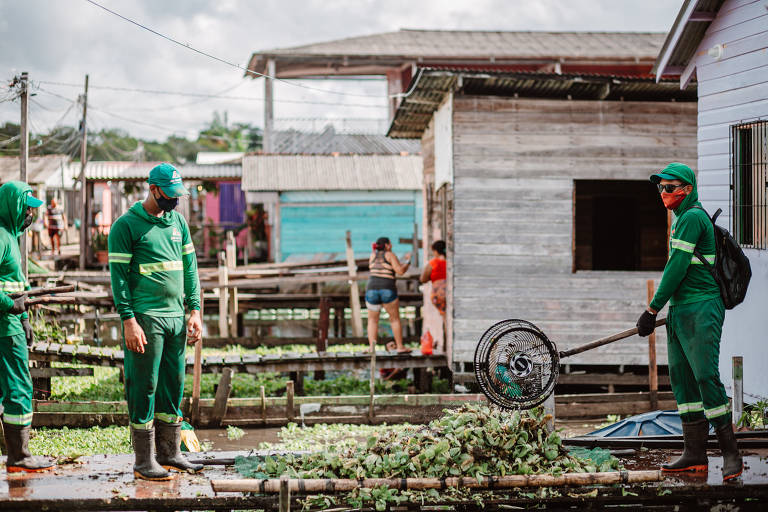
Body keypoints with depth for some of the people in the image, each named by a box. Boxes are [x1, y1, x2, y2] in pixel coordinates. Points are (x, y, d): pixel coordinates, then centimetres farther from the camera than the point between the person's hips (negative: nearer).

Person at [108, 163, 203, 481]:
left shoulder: (178, 222, 15)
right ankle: (144, 462, 1)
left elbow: (190, 267, 18)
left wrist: (195, 311, 10)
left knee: (173, 386, 9)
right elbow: (118, 275, -8)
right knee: (143, 388, -3)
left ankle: (169, 453, 18)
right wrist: (129, 321, -14)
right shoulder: (127, 225, -5)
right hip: (146, 318, -7)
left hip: (176, 317, 7)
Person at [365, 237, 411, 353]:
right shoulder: (390, 255, 4)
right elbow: (400, 271, -4)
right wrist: (408, 261, 12)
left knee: (372, 320, 13)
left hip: (372, 290, 3)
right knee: (395, 318, 14)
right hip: (388, 290, -3)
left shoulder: (373, 254, 16)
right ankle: (400, 346, 15)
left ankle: (372, 347, -4)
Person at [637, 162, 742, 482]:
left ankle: (730, 453, -9)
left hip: (701, 309, -10)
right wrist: (669, 309, 23)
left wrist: (653, 309, -12)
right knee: (682, 380, 8)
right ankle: (695, 455, 11)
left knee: (706, 377, -13)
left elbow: (677, 267, -16)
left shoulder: (692, 218, -11)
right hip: (681, 311, 11)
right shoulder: (683, 219, 21)